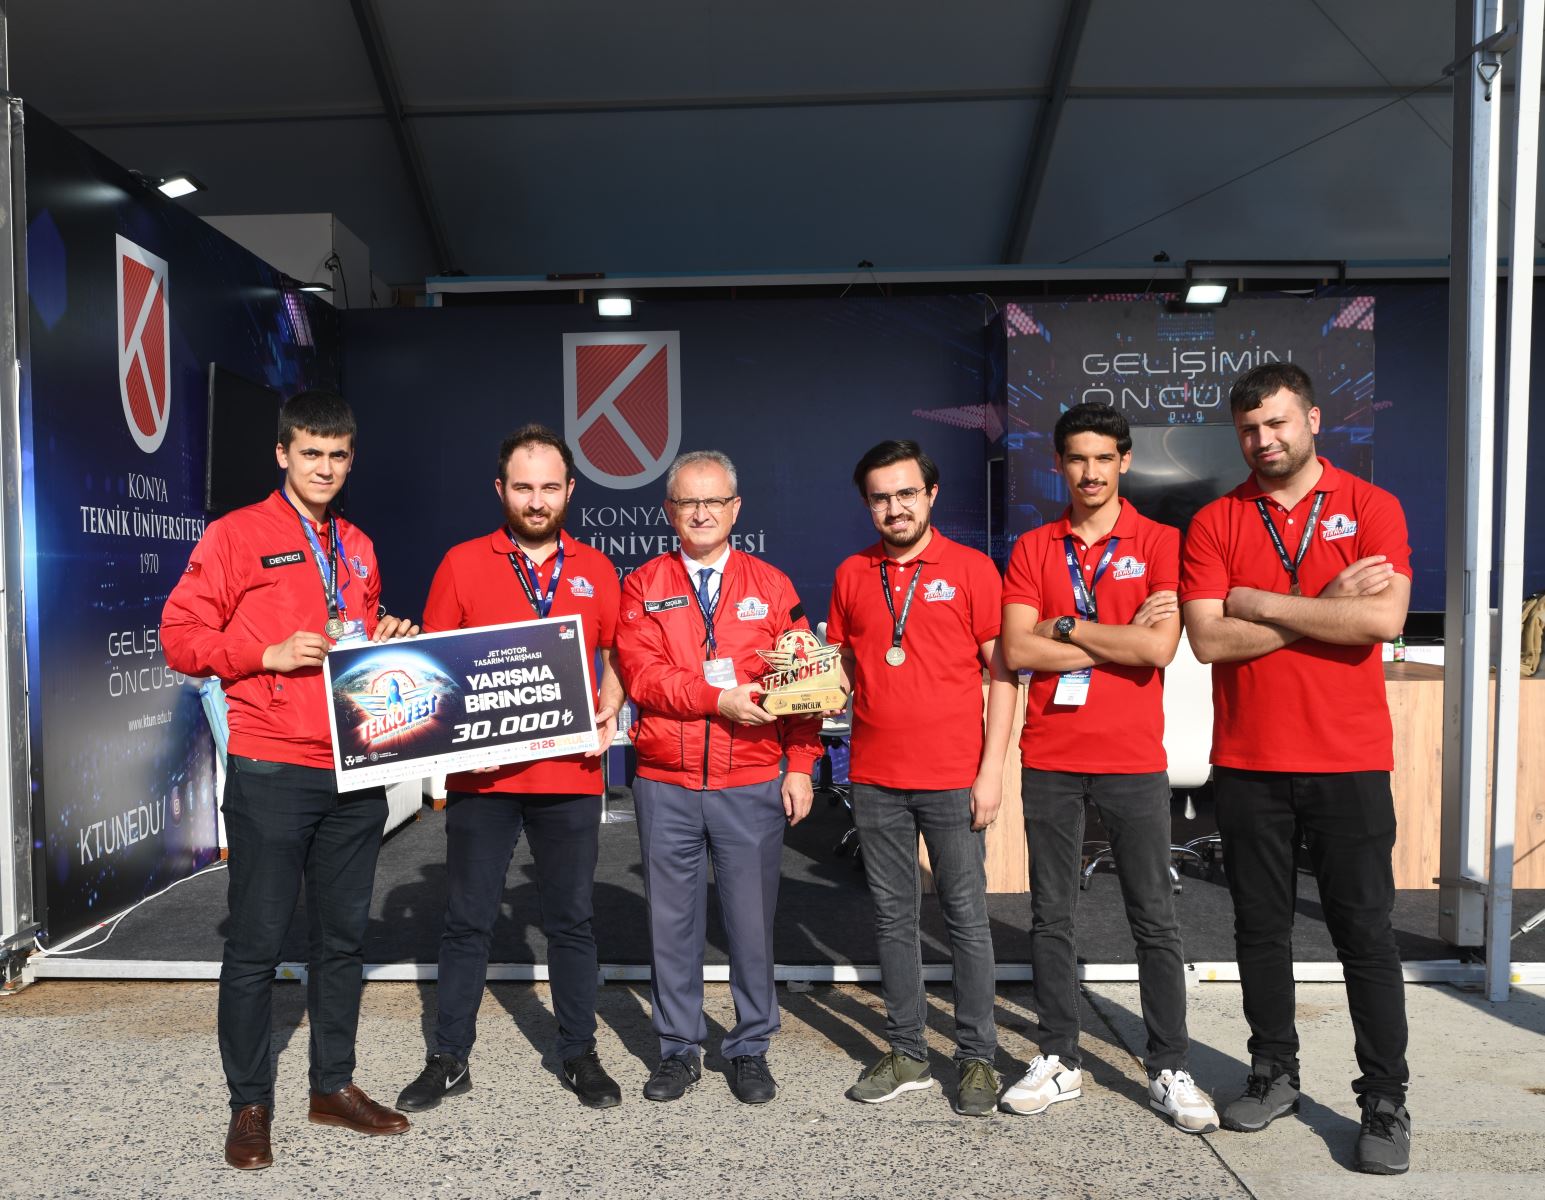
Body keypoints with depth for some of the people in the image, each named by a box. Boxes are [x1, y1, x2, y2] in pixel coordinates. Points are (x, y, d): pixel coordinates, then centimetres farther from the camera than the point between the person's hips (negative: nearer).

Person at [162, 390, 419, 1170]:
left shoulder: (358, 547, 16)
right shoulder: (236, 535, -1)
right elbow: (181, 635, -4)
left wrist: (387, 636, 4)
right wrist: (269, 654, -16)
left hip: (356, 770, 5)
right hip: (271, 773, -5)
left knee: (344, 935, 12)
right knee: (257, 942, 3)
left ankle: (334, 1086, 26)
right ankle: (250, 1105, 19)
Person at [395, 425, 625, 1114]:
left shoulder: (595, 570, 8)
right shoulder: (462, 564, 2)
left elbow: (612, 658, 13)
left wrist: (609, 712, -4)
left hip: (570, 773, 1)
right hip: (481, 774, -1)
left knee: (571, 921, 11)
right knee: (467, 922, 10)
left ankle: (579, 1055, 26)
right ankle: (449, 1061, 25)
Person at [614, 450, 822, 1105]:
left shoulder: (772, 586, 6)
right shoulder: (642, 586, 5)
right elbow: (641, 674, -8)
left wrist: (801, 767, -5)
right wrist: (718, 698, -19)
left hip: (751, 786, 0)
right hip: (666, 786, 1)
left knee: (752, 920, 7)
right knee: (672, 919, 10)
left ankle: (751, 1049, 25)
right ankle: (678, 1049, 27)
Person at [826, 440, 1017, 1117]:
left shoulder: (971, 568, -2)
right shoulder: (851, 575, 8)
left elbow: (1002, 672, -3)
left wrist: (992, 768, -9)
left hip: (954, 777, -3)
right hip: (875, 778, 4)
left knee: (966, 916, 5)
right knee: (893, 916, 11)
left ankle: (977, 1057, 19)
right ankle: (907, 1054, 24)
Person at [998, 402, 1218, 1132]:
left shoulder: (1159, 543, 0)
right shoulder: (1032, 549, 6)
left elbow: (1159, 647, -15)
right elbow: (1016, 650, -7)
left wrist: (1067, 627, -8)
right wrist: (1119, 639, -10)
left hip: (1133, 761, -2)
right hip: (1049, 759, 2)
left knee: (1155, 920, 7)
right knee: (1051, 916, 10)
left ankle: (1169, 1071, 21)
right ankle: (1058, 1060, 24)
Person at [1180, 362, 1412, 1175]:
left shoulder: (1370, 507, 0)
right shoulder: (1214, 523, 2)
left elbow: (1383, 619, -16)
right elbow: (1207, 638, -9)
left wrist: (1261, 603, -12)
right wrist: (1324, 606, -11)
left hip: (1350, 762, -1)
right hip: (1247, 763, 2)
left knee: (1365, 931, 6)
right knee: (1261, 927, 12)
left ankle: (1385, 1101, 21)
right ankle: (1274, 1074, 29)